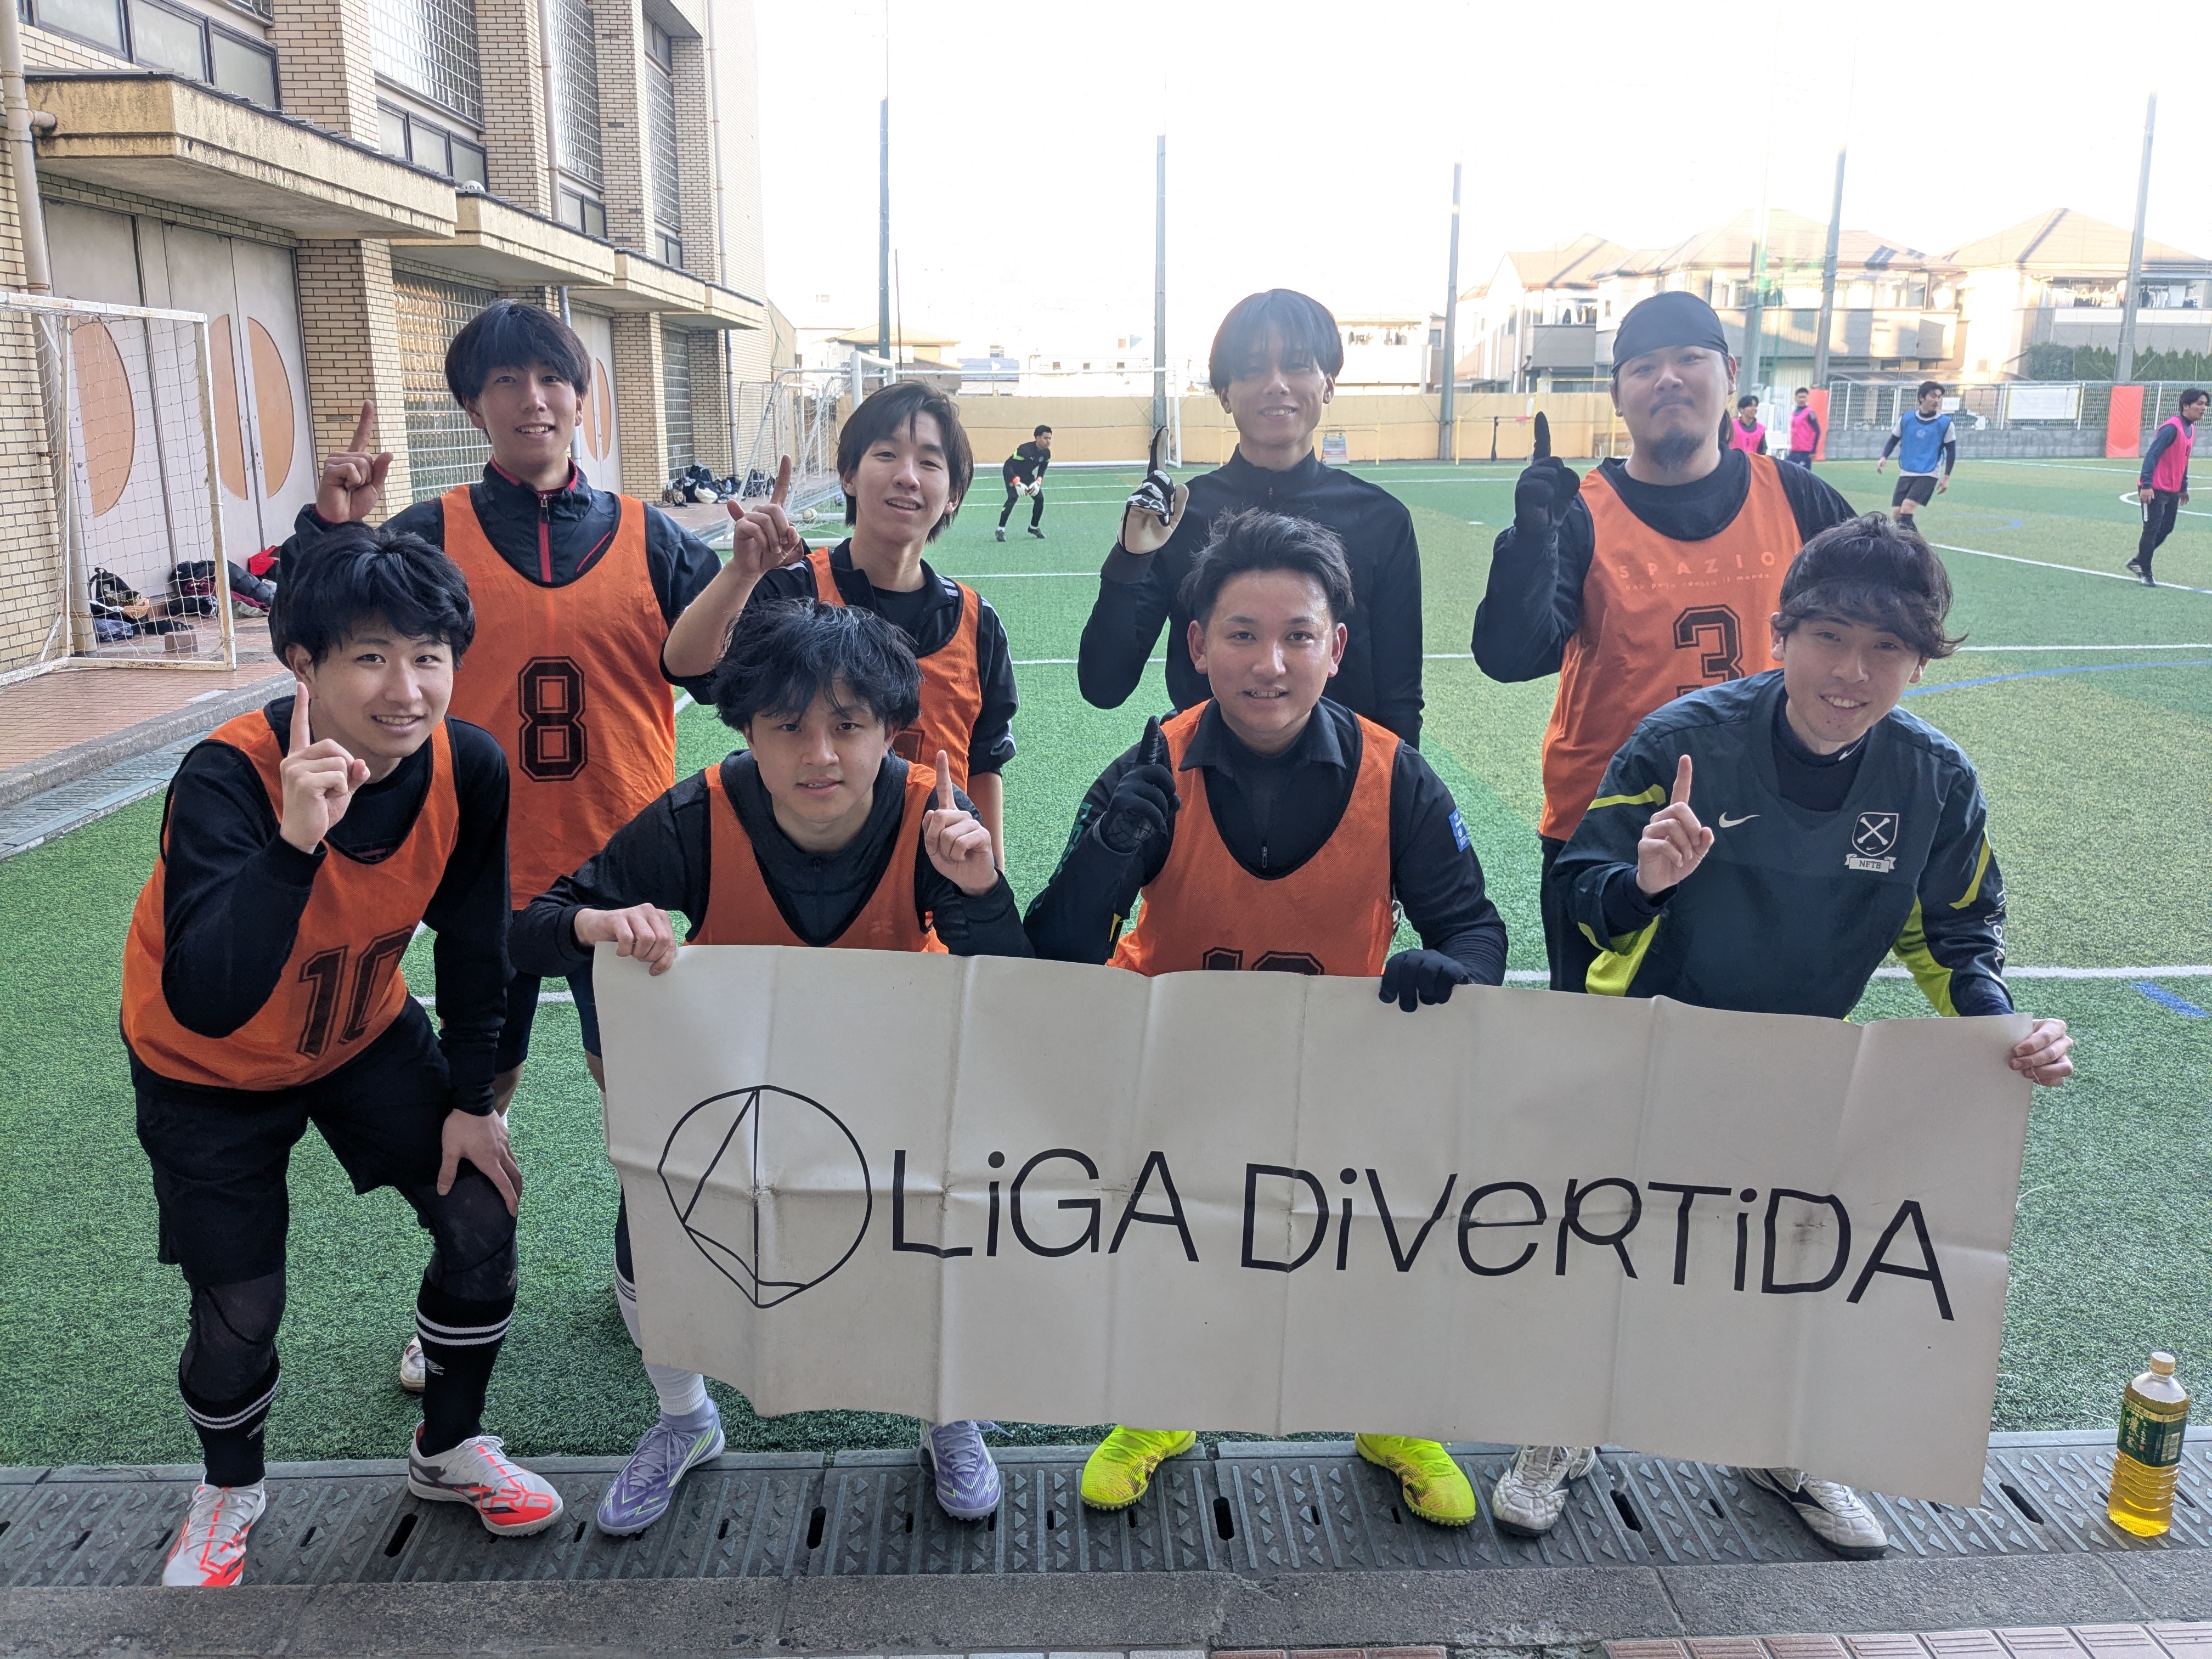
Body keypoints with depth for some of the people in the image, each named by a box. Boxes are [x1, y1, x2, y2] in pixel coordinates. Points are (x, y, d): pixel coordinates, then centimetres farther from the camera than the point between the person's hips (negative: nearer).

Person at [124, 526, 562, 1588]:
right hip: (209, 1070, -3)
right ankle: (230, 1488, 34)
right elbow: (204, 1005, -46)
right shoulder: (228, 777, -35)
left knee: (482, 1217, -1)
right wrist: (297, 840, -57)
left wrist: (470, 1099, -3)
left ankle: (450, 1449, 26)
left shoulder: (468, 767, -23)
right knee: (240, 1311, -2)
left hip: (367, 1035, 4)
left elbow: (474, 944, -7)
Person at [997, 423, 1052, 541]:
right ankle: (1001, 530, -19)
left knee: (1039, 498, -1)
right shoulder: (1024, 449, -34)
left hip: (1027, 474, 7)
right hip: (1012, 473, -7)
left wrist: (1038, 482, -15)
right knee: (1013, 498, -24)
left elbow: (1042, 469, 4)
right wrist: (1017, 483, -40)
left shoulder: (1047, 453, -13)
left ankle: (1034, 527, 19)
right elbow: (1009, 466, -32)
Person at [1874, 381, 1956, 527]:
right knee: (1897, 513, -2)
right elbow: (1894, 440, 12)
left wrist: (1946, 478, -1)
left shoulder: (1945, 423, -4)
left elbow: (1951, 451, 3)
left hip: (1928, 476, -3)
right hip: (1906, 474, 3)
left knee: (1906, 508, -22)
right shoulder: (1906, 418, 1)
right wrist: (1884, 458, -7)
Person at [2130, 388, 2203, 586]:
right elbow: (2152, 455, -21)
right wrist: (2146, 485, -25)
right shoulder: (2171, 428, -18)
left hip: (2173, 491, 9)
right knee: (2152, 529, -4)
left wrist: (2184, 488, 21)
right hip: (2155, 489, -9)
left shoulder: (2191, 429, 11)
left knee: (2166, 529, 12)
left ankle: (2138, 562, 25)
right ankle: (2146, 573, 4)